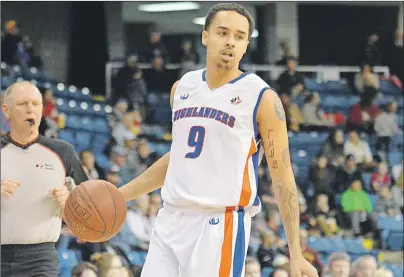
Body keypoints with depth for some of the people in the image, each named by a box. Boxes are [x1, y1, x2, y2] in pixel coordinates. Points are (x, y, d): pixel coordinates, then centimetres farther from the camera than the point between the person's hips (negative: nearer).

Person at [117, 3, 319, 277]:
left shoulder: (261, 98, -5)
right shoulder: (183, 87, 12)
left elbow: (282, 176, -5)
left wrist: (296, 254, -11)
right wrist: (118, 195, 23)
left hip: (220, 226, -6)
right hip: (171, 220, 6)